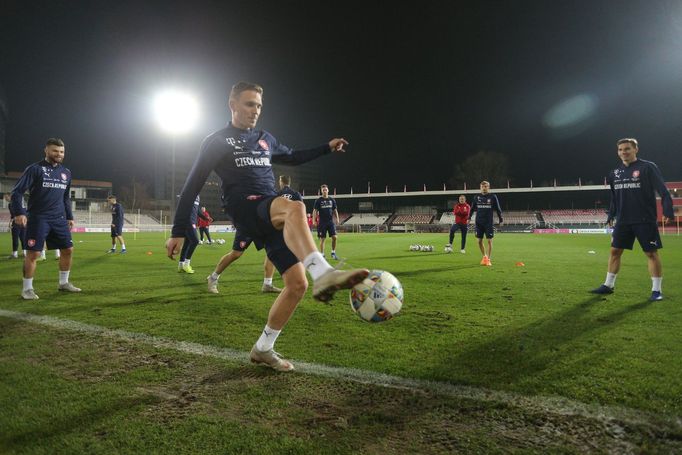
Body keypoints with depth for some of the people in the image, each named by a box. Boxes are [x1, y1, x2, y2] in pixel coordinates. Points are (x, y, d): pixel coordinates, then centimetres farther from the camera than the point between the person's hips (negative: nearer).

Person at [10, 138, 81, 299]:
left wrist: (69, 216, 17)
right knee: (33, 253, -5)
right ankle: (27, 288, 8)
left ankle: (63, 283, 21)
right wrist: (19, 212, -18)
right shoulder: (35, 169, -4)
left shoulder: (66, 173, 13)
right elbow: (17, 191, -7)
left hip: (59, 219, 6)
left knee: (68, 250, 6)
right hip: (38, 219, -5)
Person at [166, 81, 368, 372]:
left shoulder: (265, 139, 23)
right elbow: (192, 186, 5)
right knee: (295, 207, -39)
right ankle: (322, 273, -59)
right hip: (245, 209, -6)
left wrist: (327, 148, 29)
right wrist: (178, 231, 1)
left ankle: (263, 349, 10)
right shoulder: (217, 141, 7)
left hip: (273, 217, 6)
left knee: (297, 284, -5)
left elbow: (293, 157, 39)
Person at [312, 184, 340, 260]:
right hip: (322, 222, -3)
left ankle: (333, 253, 10)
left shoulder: (332, 200, 9)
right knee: (322, 239, 0)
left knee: (334, 237, -5)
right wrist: (314, 220, -12)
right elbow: (315, 211, -2)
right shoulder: (318, 200, -1)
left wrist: (337, 219, 4)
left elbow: (335, 210, 15)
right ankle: (322, 254, 9)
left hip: (330, 221, 3)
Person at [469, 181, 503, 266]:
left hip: (489, 222, -3)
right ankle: (484, 256, 26)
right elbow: (472, 208, 16)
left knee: (489, 241, -3)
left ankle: (488, 259, 6)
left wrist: (501, 220, 2)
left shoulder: (493, 197, -1)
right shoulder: (477, 197, 5)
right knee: (479, 241, 6)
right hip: (479, 222, 3)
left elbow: (498, 209, 3)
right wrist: (469, 217, 12)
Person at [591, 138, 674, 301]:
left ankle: (656, 290, 8)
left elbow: (663, 191, -12)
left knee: (651, 253, -1)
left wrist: (667, 211, -21)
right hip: (622, 221, 5)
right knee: (615, 251, 7)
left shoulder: (648, 167, -6)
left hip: (645, 220, -5)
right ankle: (608, 285, 17)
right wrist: (611, 216, 16)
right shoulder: (615, 173, 10)